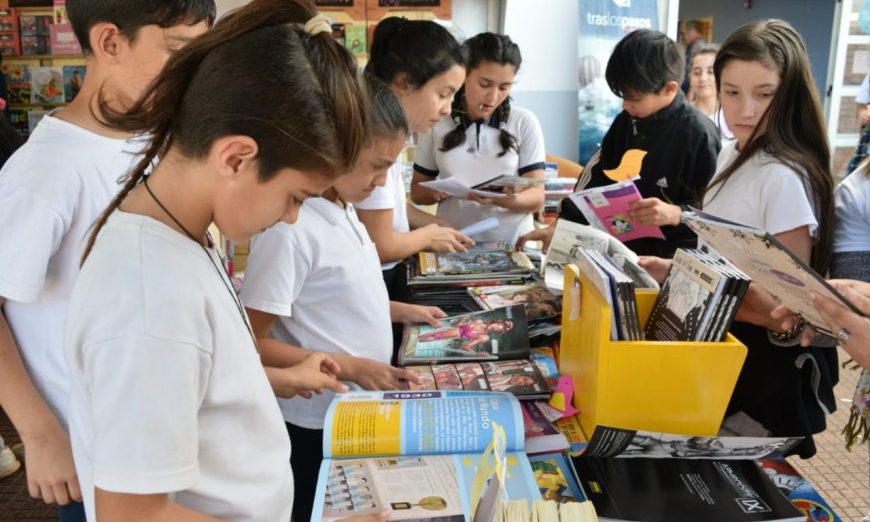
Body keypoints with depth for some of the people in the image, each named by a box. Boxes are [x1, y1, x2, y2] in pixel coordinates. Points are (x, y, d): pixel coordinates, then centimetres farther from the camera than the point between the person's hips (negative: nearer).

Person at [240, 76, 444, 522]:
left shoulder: (342, 209, 2)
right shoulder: (289, 228, -25)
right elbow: (252, 345, -23)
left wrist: (400, 310, 8)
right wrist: (351, 368, -25)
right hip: (317, 424, -8)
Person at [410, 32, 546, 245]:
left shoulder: (525, 123, 2)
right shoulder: (436, 123, 4)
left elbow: (537, 196, -1)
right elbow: (417, 190, 11)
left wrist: (504, 199, -20)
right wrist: (437, 192, -10)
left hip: (513, 245, 0)